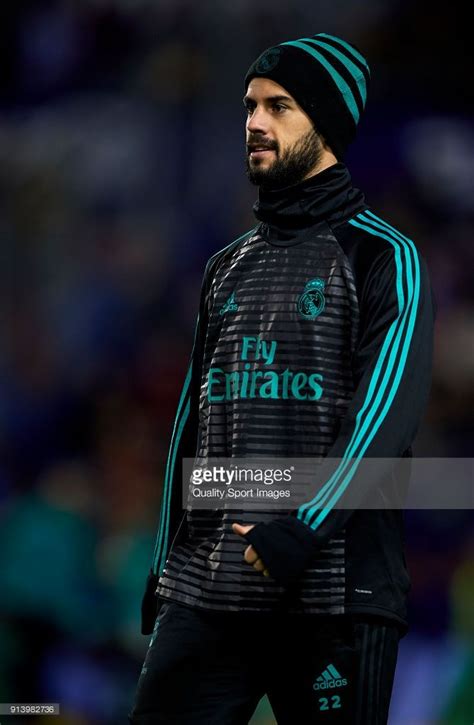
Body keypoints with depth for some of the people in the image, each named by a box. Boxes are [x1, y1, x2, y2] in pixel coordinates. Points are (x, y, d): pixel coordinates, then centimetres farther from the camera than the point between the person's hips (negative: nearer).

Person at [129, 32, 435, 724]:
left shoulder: (382, 257, 0)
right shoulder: (228, 268, 19)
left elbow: (387, 412, -11)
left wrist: (301, 531, -20)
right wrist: (165, 562, 17)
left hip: (336, 589, -5)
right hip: (207, 588, 5)